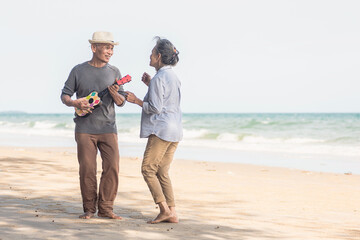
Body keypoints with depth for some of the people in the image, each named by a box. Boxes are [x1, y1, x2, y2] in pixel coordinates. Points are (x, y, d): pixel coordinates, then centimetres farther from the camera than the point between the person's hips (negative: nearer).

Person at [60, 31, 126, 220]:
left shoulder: (114, 72, 8)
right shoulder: (79, 71, 2)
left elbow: (121, 103, 7)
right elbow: (65, 95, 7)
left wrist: (114, 94, -15)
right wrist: (75, 103, -14)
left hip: (108, 128, 2)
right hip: (85, 128, -2)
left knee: (112, 167, -7)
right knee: (87, 169, -3)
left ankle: (105, 208, 3)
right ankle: (89, 208, 10)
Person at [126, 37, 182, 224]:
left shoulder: (159, 78, -13)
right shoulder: (173, 77, 16)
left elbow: (155, 108, -16)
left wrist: (136, 101, -5)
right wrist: (150, 85, 22)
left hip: (161, 130, -9)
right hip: (175, 131, 9)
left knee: (148, 170, -3)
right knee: (162, 173, 10)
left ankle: (164, 209, -9)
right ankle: (172, 213, 6)